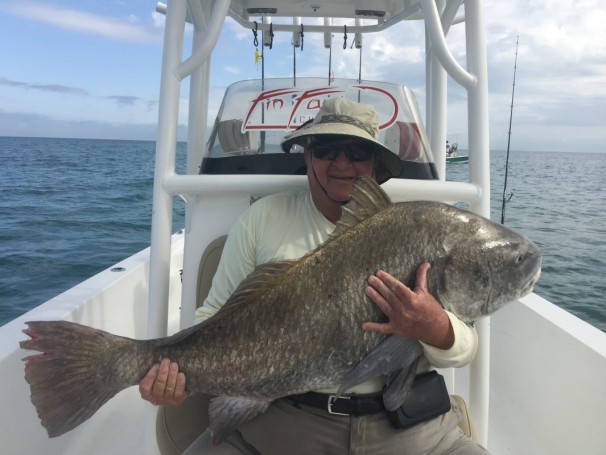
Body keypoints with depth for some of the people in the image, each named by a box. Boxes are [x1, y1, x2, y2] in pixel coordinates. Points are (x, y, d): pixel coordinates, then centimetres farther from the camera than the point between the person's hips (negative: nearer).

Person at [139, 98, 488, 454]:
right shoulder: (263, 218, 0)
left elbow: (465, 347, 1)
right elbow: (217, 315, 2)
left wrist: (437, 331, -22)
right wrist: (181, 365, -17)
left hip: (404, 424, 2)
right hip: (282, 418, 0)